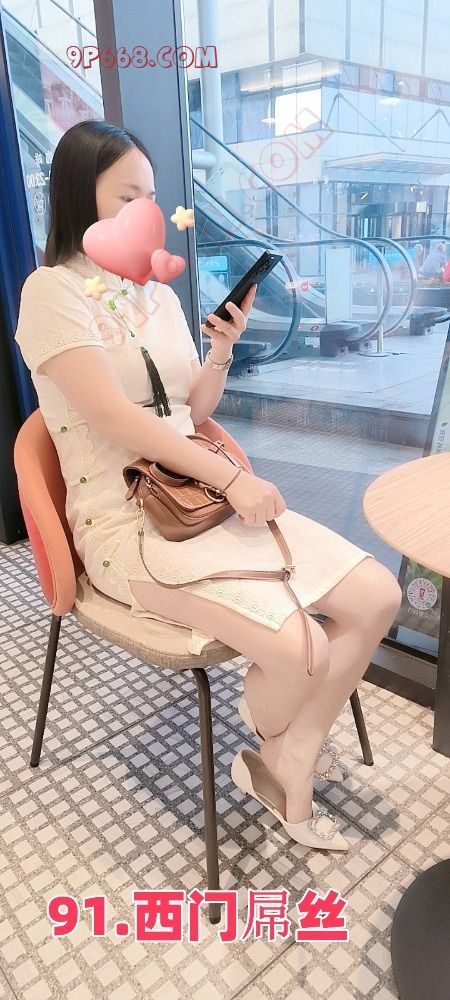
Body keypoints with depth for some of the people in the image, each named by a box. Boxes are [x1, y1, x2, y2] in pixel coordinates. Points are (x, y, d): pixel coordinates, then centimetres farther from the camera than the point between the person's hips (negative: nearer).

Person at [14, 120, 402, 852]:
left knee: (376, 597, -7)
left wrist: (222, 351, -2)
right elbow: (114, 417, -17)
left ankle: (291, 770, 8)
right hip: (125, 522, -7)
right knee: (297, 647, -26)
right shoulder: (52, 292, -7)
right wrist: (231, 478, -17)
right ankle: (276, 754, 11)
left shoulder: (159, 293, 14)